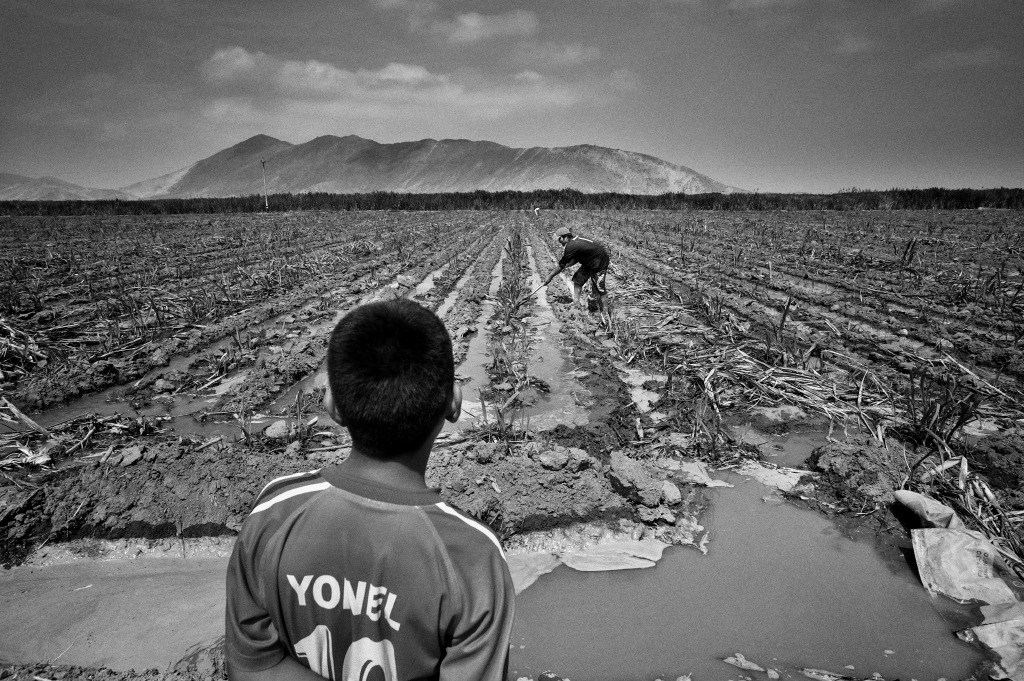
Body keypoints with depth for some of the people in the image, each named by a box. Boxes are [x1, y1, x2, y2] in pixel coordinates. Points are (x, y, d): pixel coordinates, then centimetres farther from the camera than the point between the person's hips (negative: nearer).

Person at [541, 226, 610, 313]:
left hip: (600, 261, -10)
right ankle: (576, 304, 19)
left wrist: (550, 277, -7)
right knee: (577, 280, 12)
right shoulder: (575, 240, 4)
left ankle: (605, 312, 6)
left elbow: (561, 265, -17)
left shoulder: (571, 246, -23)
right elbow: (576, 259, 18)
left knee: (599, 287, -5)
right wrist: (565, 266, 11)